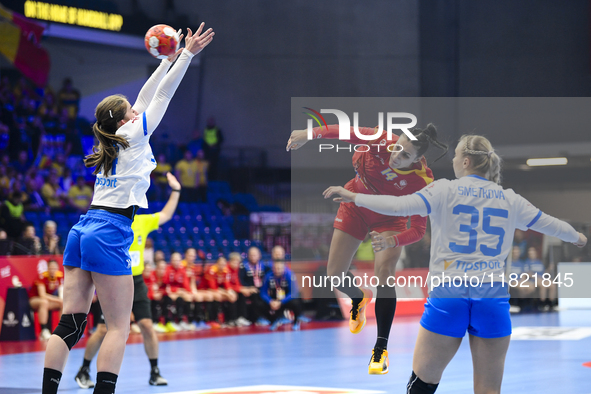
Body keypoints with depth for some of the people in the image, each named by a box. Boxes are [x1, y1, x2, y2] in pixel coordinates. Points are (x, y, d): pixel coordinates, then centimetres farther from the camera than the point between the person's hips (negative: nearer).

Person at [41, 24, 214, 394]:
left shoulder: (112, 140, 16)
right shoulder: (133, 136, -2)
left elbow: (147, 96, 26)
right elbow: (163, 95, 2)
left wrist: (169, 58, 32)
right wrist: (187, 54, 10)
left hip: (82, 231, 8)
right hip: (109, 235, -8)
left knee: (71, 323, 3)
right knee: (119, 327, -4)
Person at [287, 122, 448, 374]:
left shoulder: (421, 183, -33)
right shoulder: (381, 142, -32)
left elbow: (418, 229, -31)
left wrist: (391, 241, -50)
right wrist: (311, 134, -49)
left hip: (388, 219, -2)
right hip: (355, 207, 3)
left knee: (384, 271, -24)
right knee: (335, 274, 2)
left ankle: (381, 349, -13)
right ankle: (359, 299, 42)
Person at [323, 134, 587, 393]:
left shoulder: (445, 190, 1)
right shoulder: (509, 199, 11)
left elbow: (399, 206, -10)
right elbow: (548, 224, 23)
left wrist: (353, 197, -3)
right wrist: (577, 237, 42)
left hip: (449, 293, -2)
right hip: (493, 295, 2)